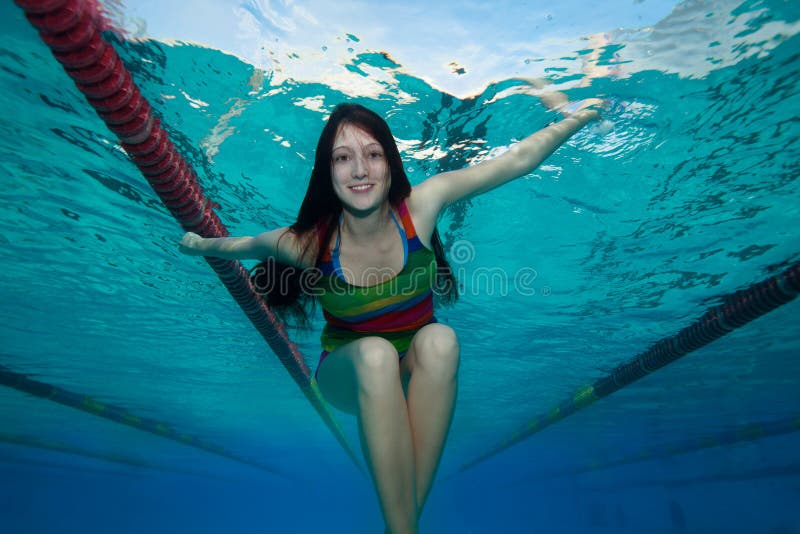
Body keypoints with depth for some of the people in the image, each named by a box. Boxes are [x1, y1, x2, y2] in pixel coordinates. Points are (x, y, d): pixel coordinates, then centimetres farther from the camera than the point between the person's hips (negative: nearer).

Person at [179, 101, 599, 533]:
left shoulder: (420, 205, -21)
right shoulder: (308, 242, -23)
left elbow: (517, 159, -18)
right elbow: (239, 246, -2)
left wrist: (584, 113, -15)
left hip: (419, 370, 1)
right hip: (350, 374, -1)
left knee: (440, 340, -33)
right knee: (375, 354, -36)